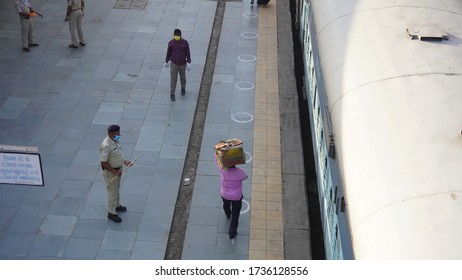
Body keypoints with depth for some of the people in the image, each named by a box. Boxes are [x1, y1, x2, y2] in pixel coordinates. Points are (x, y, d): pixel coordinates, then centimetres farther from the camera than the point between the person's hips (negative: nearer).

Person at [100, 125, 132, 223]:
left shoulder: (115, 141, -2)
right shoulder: (106, 146, -31)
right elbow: (103, 163, -28)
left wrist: (124, 161, 2)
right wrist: (115, 172, -24)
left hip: (118, 170, 9)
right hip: (110, 172, -9)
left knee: (116, 189, 27)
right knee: (112, 192, 5)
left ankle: (117, 205, 47)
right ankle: (111, 213, 19)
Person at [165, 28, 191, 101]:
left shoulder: (185, 42, -16)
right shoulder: (171, 42, -15)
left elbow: (188, 53, -9)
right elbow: (168, 53, -2)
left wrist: (189, 63, -12)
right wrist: (166, 62, 9)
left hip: (182, 64, 1)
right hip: (173, 64, -1)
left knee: (182, 77, 21)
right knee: (173, 79, 2)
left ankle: (183, 88, 50)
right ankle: (172, 94, 19)